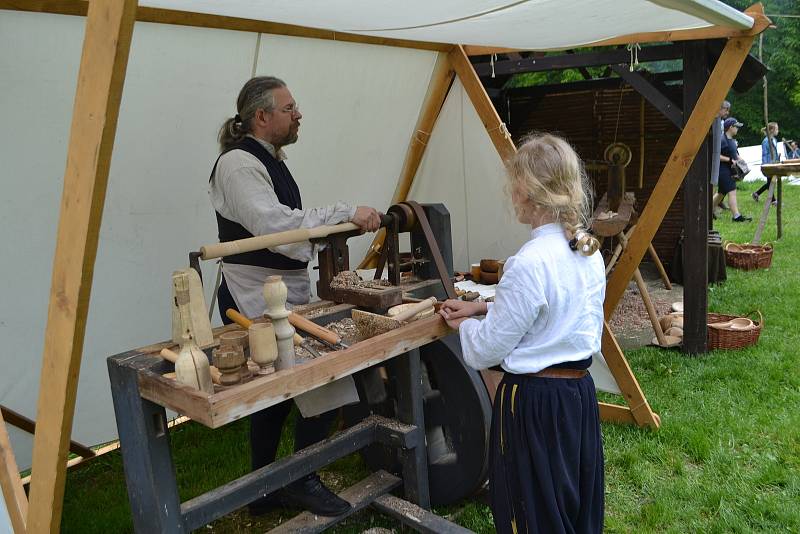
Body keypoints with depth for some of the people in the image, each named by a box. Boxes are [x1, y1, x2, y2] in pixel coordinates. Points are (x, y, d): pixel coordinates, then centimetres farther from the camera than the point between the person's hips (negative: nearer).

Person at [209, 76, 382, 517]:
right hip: (257, 304, -10)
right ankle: (302, 480, 11)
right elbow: (276, 224, -28)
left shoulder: (270, 158, 16)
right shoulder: (238, 164, -16)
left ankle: (265, 492, 30)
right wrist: (346, 213, -27)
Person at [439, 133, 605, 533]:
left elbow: (489, 349, -17)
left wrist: (465, 325, 4)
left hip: (534, 399, -8)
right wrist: (486, 308, 10)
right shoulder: (589, 253, 1)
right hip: (580, 390, 8)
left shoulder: (530, 264, -25)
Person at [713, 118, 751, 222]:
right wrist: (730, 160, -22)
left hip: (730, 170, 10)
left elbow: (734, 154, 28)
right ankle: (736, 216, -13)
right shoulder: (722, 140, -15)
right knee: (731, 192, -12)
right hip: (723, 170, -10)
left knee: (721, 192, 16)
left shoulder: (732, 140, 15)